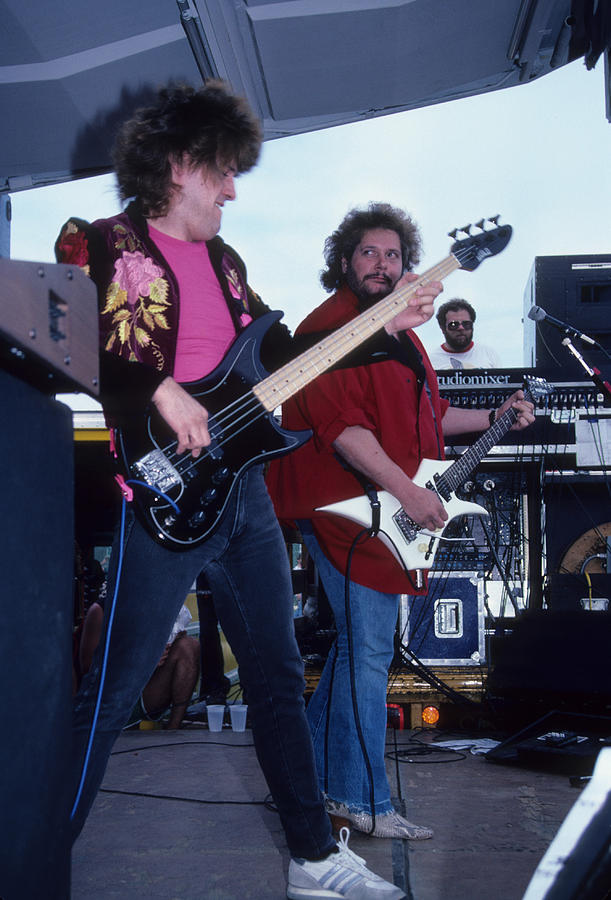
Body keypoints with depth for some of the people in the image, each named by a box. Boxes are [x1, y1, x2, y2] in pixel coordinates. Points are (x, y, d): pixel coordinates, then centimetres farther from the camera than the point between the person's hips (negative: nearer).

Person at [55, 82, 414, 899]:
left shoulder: (224, 262, 19)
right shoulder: (100, 243, -2)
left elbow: (282, 353, 19)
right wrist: (159, 391, -20)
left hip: (243, 487, 8)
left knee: (279, 676, 13)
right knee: (113, 689, -3)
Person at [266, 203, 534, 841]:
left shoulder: (400, 335, 20)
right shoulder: (328, 326, -11)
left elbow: (424, 415, 28)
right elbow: (341, 424, -22)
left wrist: (491, 418, 19)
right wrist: (405, 491, -24)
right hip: (344, 507, -10)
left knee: (358, 642, 16)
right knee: (369, 651, -7)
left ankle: (314, 767, 31)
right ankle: (362, 802, 4)